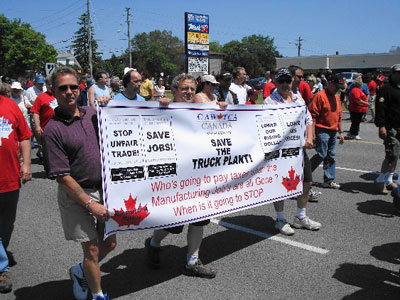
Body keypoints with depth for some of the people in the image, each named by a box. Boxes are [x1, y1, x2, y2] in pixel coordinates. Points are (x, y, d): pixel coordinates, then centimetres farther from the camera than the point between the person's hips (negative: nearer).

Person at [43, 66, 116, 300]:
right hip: (77, 195, -6)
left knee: (110, 243, 15)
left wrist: (105, 106, 4)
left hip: (104, 189, 6)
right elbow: (62, 176, -15)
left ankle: (80, 272, 42)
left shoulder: (91, 113, 3)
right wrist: (91, 204, -17)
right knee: (92, 250, 4)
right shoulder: (53, 129, -13)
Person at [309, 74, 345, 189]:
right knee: (321, 155, -8)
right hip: (322, 131, -8)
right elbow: (313, 115, -14)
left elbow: (339, 116, 21)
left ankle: (329, 180, 17)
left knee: (331, 156, 9)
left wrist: (340, 132, 19)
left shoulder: (337, 97, 15)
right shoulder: (320, 96, -11)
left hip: (333, 131, 8)